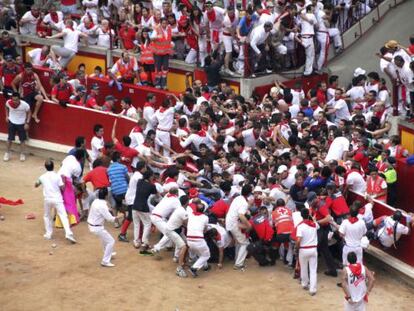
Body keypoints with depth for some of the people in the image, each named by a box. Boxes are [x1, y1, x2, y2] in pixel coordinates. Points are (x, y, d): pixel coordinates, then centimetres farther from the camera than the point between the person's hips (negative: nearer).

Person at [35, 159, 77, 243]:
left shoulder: (42, 177, 3)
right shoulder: (57, 176, -6)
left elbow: (36, 185, 21)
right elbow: (62, 188, -5)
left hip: (47, 199, 2)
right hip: (57, 199, -2)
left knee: (47, 216, 24)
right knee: (63, 216, -6)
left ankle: (48, 234, 22)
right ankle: (68, 233, -20)